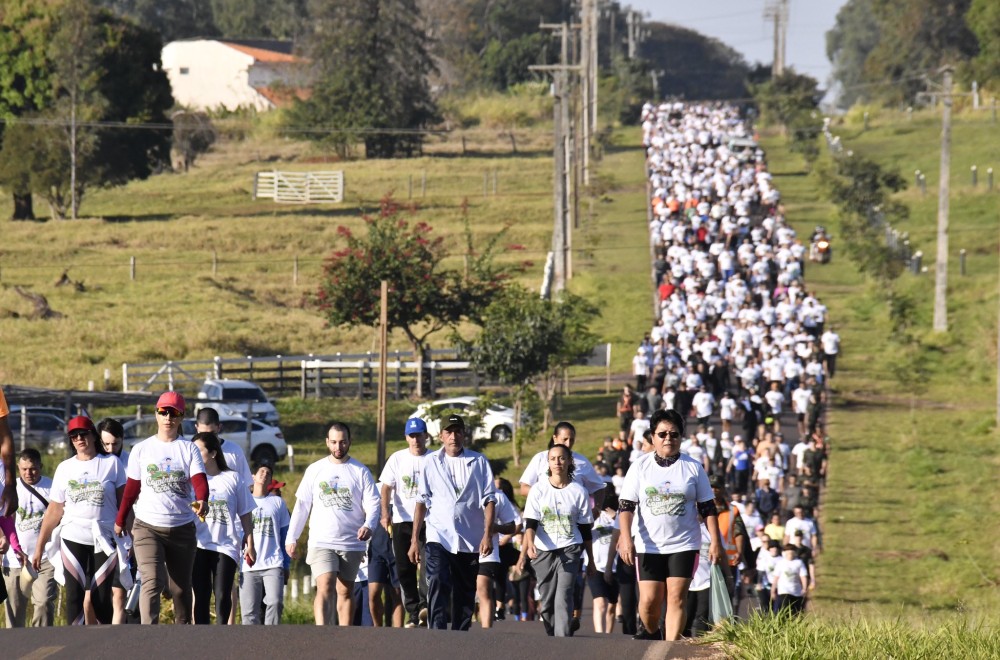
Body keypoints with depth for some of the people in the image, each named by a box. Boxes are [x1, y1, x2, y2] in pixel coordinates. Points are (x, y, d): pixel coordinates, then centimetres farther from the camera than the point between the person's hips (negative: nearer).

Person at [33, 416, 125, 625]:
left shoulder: (111, 463, 5)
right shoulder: (65, 468, 11)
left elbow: (124, 502, 2)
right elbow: (54, 511, 11)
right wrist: (39, 546, 8)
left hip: (104, 540, -2)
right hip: (73, 539, 2)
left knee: (100, 598, -2)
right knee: (74, 596, -4)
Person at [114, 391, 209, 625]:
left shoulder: (189, 449, 3)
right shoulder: (141, 449, 5)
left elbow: (199, 480, -12)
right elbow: (131, 489, 10)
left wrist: (202, 500, -32)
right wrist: (120, 521, 9)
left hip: (182, 528, 1)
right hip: (147, 527, -1)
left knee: (181, 587, 11)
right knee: (152, 582, -17)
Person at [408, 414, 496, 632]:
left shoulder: (479, 462, 5)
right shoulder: (431, 462, 6)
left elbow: (489, 500, 2)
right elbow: (422, 502, 6)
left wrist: (488, 534, -8)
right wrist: (414, 539, 2)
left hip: (469, 540, 1)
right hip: (439, 537, -1)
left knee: (465, 594, 8)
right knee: (438, 585, -18)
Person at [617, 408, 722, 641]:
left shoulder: (693, 468, 5)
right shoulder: (640, 468, 4)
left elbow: (707, 508, 7)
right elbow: (626, 505, 0)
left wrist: (715, 541, 0)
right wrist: (625, 536, -14)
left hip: (684, 545, 0)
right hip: (649, 546, 0)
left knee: (677, 598, -9)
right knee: (649, 600, -2)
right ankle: (651, 633, 28)